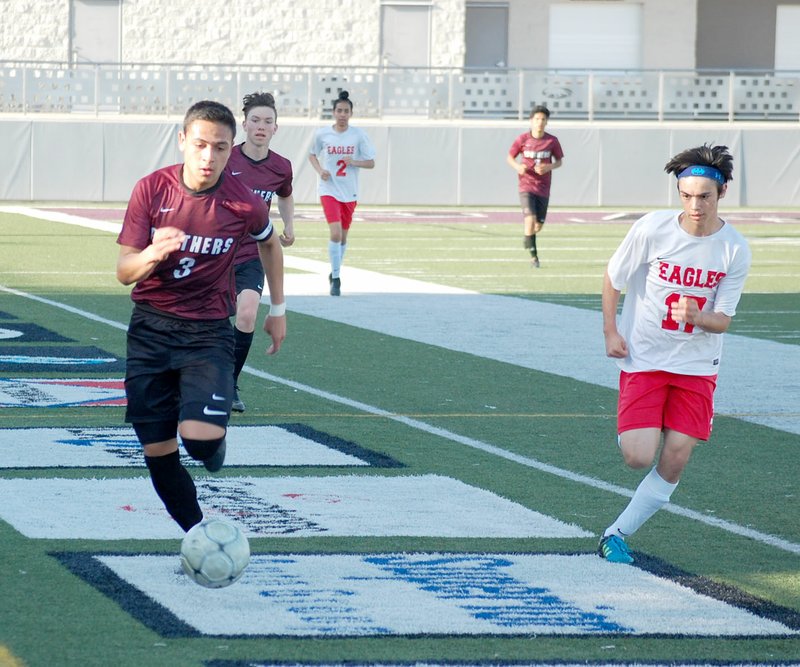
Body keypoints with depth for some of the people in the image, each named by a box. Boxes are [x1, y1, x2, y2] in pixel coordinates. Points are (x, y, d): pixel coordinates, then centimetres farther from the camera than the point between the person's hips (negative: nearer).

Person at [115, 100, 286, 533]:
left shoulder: (244, 204, -9)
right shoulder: (151, 189, -8)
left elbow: (270, 244, 15)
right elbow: (124, 272, -9)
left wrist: (278, 309, 18)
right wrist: (152, 255, -31)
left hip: (208, 331, -2)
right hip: (150, 329, 2)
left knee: (201, 439, -22)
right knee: (157, 453, -1)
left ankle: (215, 450, 15)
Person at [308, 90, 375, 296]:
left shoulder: (359, 135, -3)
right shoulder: (322, 134, -3)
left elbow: (371, 163, 1)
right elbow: (312, 155, 13)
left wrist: (354, 162, -17)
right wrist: (320, 170, -6)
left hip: (349, 192, 2)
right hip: (329, 190, -2)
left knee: (343, 236, 13)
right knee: (335, 232, -18)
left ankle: (335, 273, 34)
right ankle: (335, 278, -11)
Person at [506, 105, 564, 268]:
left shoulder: (552, 141, -2)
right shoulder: (522, 139, -5)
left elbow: (559, 161, 8)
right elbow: (510, 157, 6)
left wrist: (549, 167, -14)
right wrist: (517, 166, -16)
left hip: (543, 188, 2)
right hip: (526, 185, -2)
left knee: (538, 225, 7)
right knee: (530, 219, -19)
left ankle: (528, 241, 41)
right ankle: (533, 254, -4)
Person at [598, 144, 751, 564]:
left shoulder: (735, 250, -9)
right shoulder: (652, 229, -13)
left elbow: (723, 320, -5)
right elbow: (613, 277, 2)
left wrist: (697, 317, -27)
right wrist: (611, 332, -4)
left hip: (696, 364, 2)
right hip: (642, 357, -1)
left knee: (675, 462, -6)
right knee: (638, 457, -13)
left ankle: (618, 533, 10)